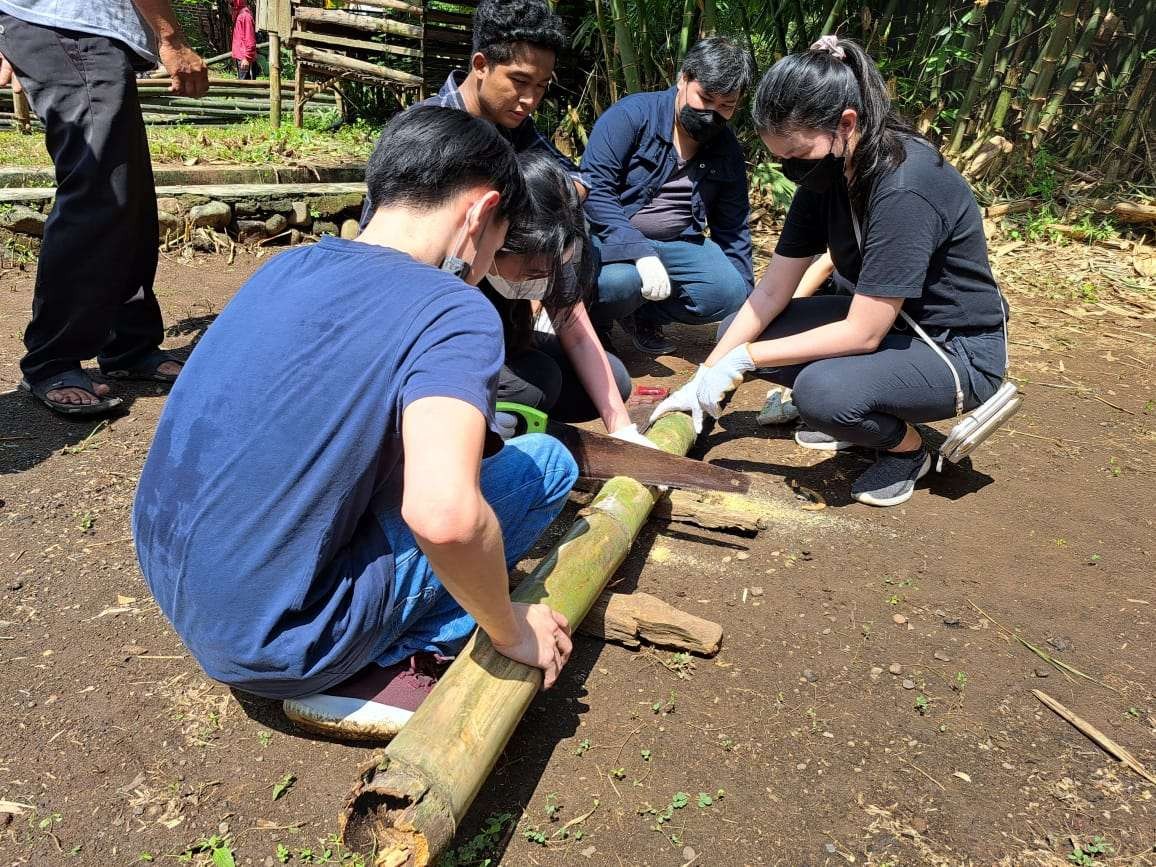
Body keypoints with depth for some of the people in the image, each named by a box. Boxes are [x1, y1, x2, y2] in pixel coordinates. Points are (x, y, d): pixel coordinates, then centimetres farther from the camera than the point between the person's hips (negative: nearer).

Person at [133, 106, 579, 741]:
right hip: (278, 643, -7)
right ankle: (385, 666, -4)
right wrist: (512, 632, -14)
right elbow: (442, 514, -33)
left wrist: (465, 419, 28)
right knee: (546, 462, 1)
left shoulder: (287, 266, 6)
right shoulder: (453, 311, -17)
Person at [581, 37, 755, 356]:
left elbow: (733, 229, 12)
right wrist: (641, 253, -31)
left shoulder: (728, 152, 5)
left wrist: (746, 301, 8)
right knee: (620, 280, -37)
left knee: (728, 292, -20)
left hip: (676, 244, 5)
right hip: (612, 235, -5)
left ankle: (641, 313, 5)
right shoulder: (632, 114, -13)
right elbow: (594, 188, -22)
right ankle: (595, 321, 0)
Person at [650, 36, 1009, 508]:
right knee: (737, 330, -3)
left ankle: (906, 448, -1)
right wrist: (704, 377, -8)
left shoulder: (905, 188, -31)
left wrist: (744, 358, -23)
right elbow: (772, 290, -4)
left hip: (957, 350, -8)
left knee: (822, 391, -35)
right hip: (881, 319, 8)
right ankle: (864, 414, 12)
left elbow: (863, 334, -29)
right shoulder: (827, 172, -6)